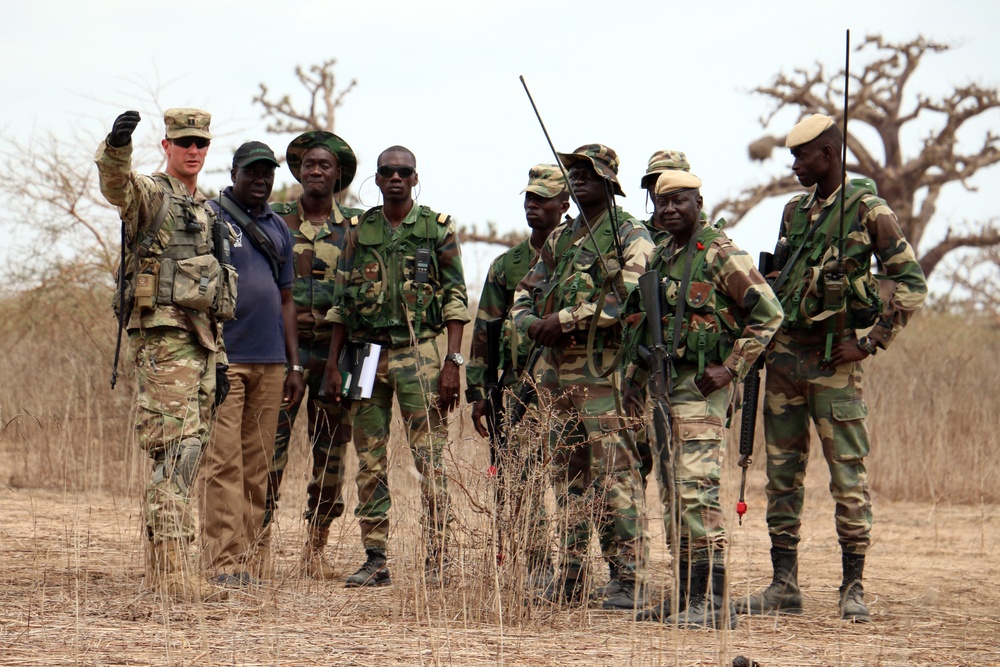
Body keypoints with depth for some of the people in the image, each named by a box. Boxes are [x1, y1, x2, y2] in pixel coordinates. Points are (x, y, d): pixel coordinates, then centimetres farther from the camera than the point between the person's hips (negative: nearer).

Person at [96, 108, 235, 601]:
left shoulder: (205, 211, 22)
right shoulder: (150, 195, -2)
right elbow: (115, 184, -28)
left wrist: (219, 360, 20)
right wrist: (117, 145, -50)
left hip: (199, 341, 9)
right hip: (163, 336, -9)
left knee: (188, 451, 10)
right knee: (176, 451, -15)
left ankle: (159, 566, 16)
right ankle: (173, 571, -19)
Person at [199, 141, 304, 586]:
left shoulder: (278, 229, 18)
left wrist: (295, 365, 15)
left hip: (270, 363, 6)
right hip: (223, 360, -6)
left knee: (258, 466, 6)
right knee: (223, 463, -10)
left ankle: (251, 560, 9)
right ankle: (222, 561, -11)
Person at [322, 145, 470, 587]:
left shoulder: (437, 229, 2)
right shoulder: (359, 233, 10)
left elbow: (456, 300, 0)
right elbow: (340, 304, 12)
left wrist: (452, 363, -9)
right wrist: (332, 366, 6)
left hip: (418, 352, -3)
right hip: (366, 352, 3)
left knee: (430, 459, -7)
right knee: (370, 463, 4)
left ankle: (435, 559, -5)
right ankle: (375, 560, 9)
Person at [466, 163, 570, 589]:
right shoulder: (506, 266, 15)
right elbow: (484, 331, 15)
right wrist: (477, 391, 10)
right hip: (517, 389, 4)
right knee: (519, 483, 0)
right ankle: (535, 568, 5)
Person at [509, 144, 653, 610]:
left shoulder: (631, 236, -3)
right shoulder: (560, 239, 20)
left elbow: (629, 298, -17)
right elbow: (524, 295, 23)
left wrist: (564, 320, -16)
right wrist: (532, 324, -1)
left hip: (604, 372, -7)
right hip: (557, 372, 7)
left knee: (615, 476, -10)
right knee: (569, 477, 9)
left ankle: (628, 579, -10)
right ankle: (571, 576, 13)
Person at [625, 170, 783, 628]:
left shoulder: (719, 255, -10)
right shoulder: (660, 257, 16)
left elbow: (768, 313, -13)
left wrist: (731, 368, -15)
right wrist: (635, 380, 20)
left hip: (702, 387, -9)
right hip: (664, 387, 9)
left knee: (697, 490, -16)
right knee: (672, 495, 11)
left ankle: (714, 601, -17)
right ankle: (685, 595, 17)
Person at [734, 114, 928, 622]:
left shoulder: (869, 212, -6)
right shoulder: (795, 212, 13)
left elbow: (911, 284, -7)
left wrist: (871, 342, -12)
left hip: (834, 357, -7)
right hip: (785, 352, 7)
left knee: (848, 474, -4)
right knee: (782, 472, 7)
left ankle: (853, 588, 1)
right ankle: (784, 586, 11)